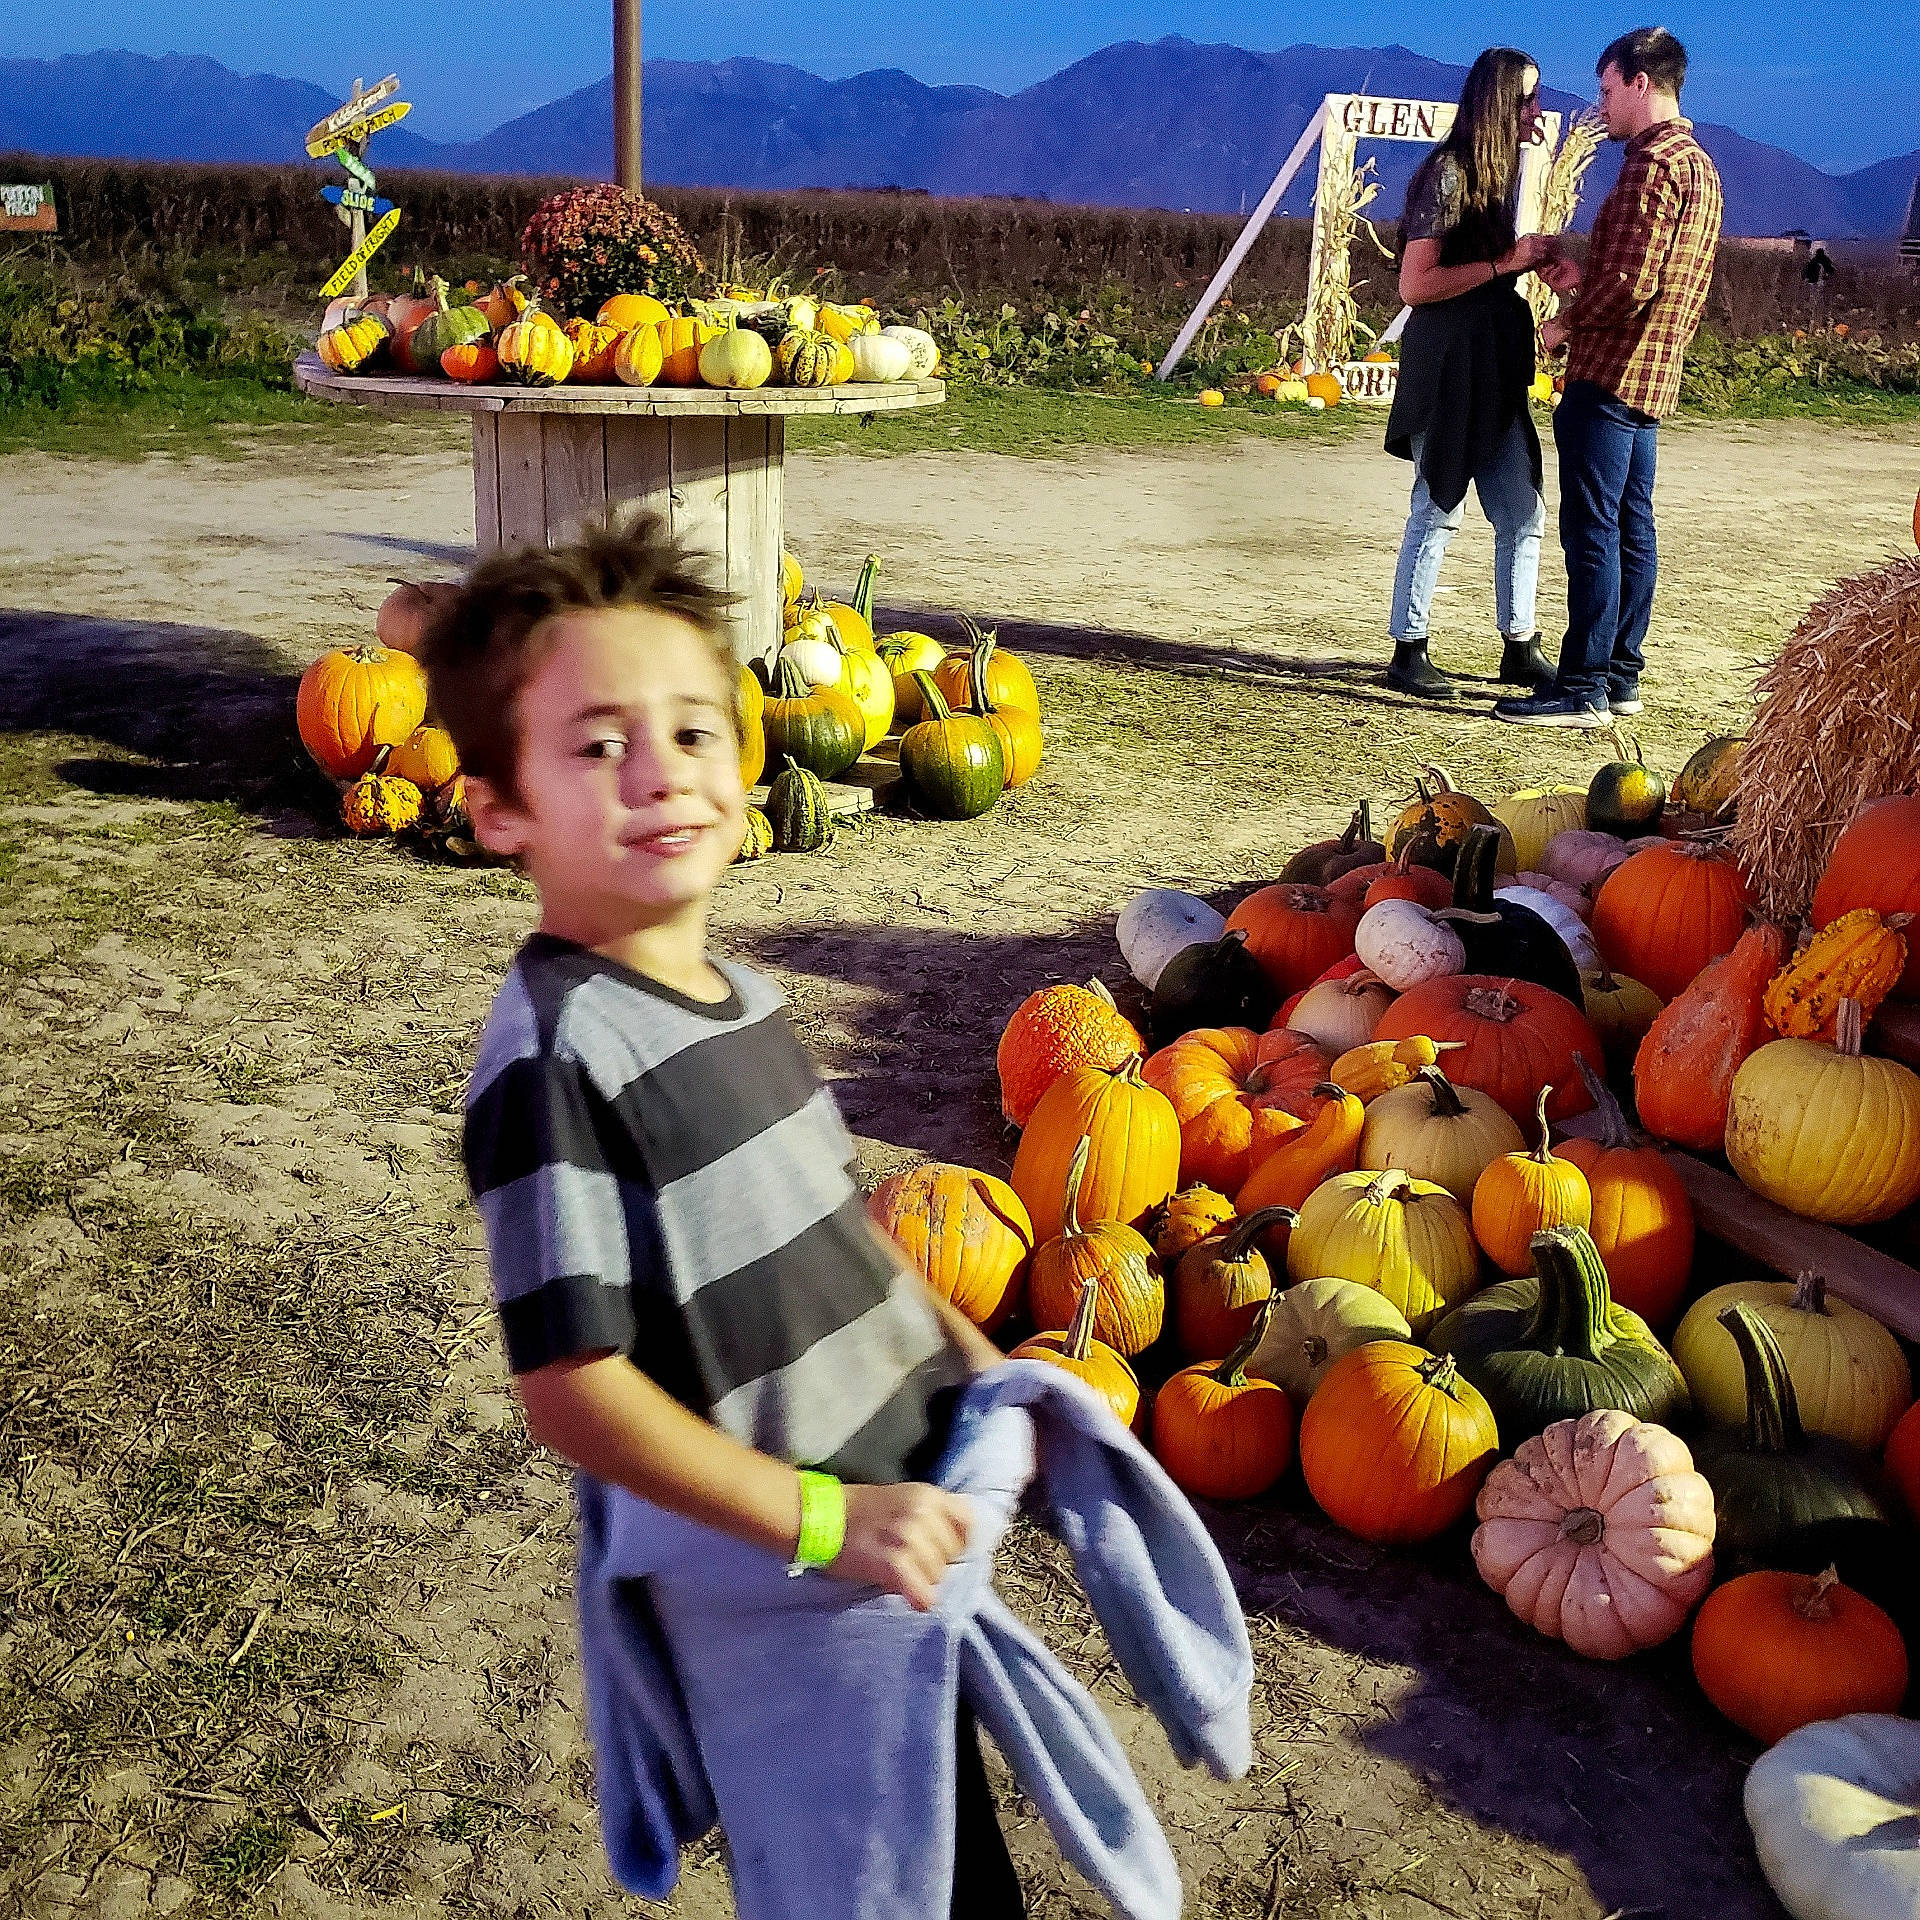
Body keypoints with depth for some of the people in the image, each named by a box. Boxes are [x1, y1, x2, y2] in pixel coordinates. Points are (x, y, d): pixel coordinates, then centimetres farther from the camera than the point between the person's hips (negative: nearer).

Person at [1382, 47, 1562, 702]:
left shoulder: (1502, 169, 16)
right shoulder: (1446, 173, -11)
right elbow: (1415, 285, -18)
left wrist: (1534, 257, 4)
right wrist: (1506, 262, -17)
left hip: (1495, 367, 9)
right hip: (1447, 365, -9)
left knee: (1523, 514, 9)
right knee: (1438, 513, -3)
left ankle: (1520, 648, 18)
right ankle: (1408, 654, 7)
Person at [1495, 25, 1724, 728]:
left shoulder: (1652, 162, -15)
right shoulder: (1699, 163, 17)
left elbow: (1631, 283, -22)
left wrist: (1565, 326, -8)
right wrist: (1582, 281, 12)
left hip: (1609, 373, -10)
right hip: (1653, 378, 10)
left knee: (1592, 531, -9)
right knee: (1631, 530, 12)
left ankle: (1582, 689, -7)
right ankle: (1620, 676, 18)